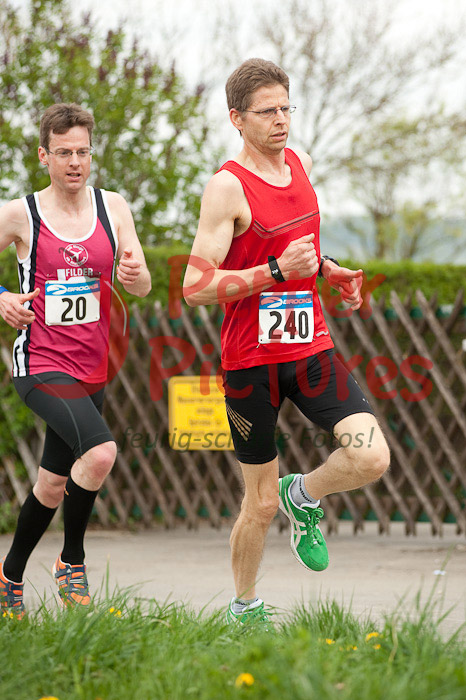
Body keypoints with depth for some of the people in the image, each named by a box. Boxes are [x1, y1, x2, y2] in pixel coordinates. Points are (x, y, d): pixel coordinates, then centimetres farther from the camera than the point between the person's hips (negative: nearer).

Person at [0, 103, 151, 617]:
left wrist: (133, 274, -19)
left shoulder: (112, 208, 6)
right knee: (100, 450, -27)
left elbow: (142, 288, 4)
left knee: (53, 484, 14)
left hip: (91, 368, 5)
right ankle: (72, 561, -8)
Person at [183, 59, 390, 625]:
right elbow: (194, 287, -18)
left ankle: (304, 496, 16)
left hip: (310, 349, 5)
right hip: (250, 360, -5)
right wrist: (278, 271, -24)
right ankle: (244, 609, 28)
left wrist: (327, 271, 9)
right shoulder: (227, 186, -14)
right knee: (261, 504, 4)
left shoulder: (300, 163, 8)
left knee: (371, 458, -16)